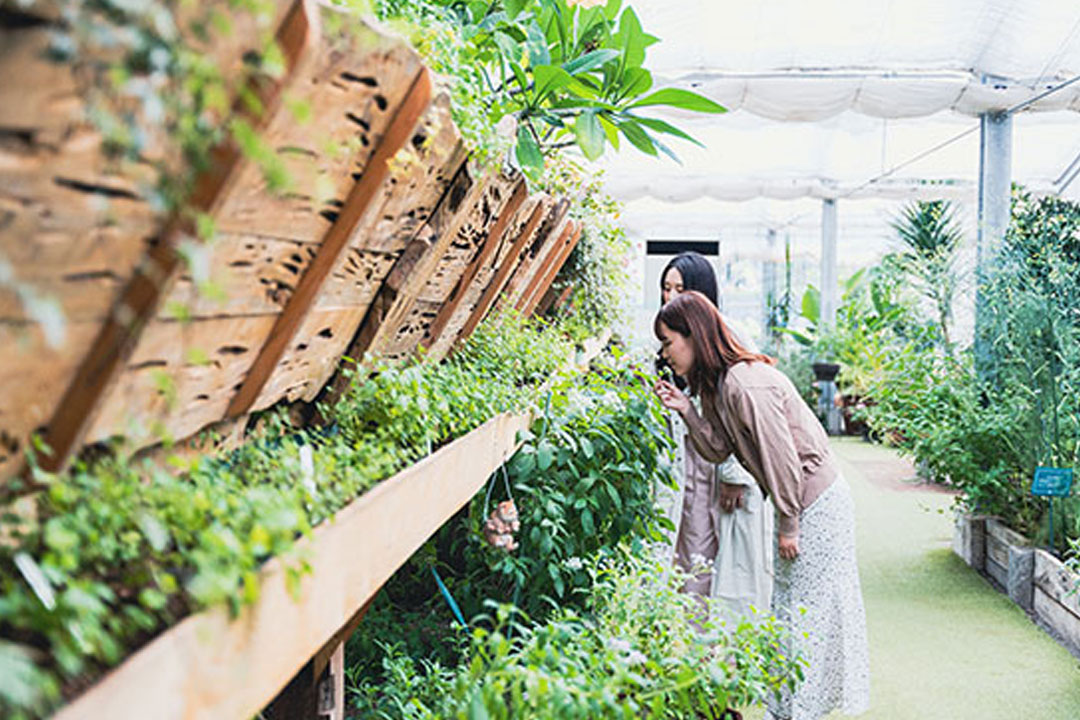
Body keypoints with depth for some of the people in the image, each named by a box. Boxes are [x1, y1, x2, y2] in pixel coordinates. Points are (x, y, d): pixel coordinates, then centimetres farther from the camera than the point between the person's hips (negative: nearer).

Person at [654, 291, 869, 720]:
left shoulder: (746, 384, -26)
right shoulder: (717, 384, 4)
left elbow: (783, 458, -24)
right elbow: (719, 450, 5)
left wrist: (788, 526, -17)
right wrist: (686, 410, -8)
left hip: (818, 503, -10)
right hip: (800, 504, 10)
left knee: (807, 608, 0)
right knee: (789, 603, 15)